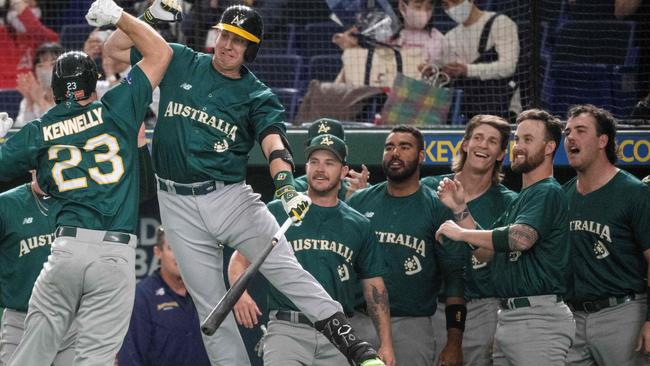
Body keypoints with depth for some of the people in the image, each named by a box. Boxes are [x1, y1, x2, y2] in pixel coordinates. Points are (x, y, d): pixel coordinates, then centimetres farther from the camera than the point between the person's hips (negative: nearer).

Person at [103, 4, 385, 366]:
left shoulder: (258, 97, 3)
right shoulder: (181, 63, 9)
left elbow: (274, 143, -14)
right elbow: (114, 48, 13)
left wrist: (287, 187, -34)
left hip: (230, 197, -2)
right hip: (179, 206, 2)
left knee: (285, 268, -19)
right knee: (211, 307, 2)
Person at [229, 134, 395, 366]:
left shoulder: (359, 226, 14)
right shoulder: (277, 212, 9)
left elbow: (374, 288, 14)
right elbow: (240, 259, 4)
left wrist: (386, 345, 6)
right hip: (287, 329, -2)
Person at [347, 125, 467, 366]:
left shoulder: (438, 209, 3)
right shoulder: (359, 202, 10)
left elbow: (454, 278, 0)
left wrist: (454, 343, -8)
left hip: (413, 326, -2)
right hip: (358, 320, 2)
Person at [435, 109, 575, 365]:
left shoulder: (548, 193, -9)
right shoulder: (518, 200, 23)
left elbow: (521, 238, -27)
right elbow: (486, 253, 20)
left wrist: (461, 233, -18)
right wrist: (459, 209, 10)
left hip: (538, 316, -10)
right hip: (508, 316, 10)